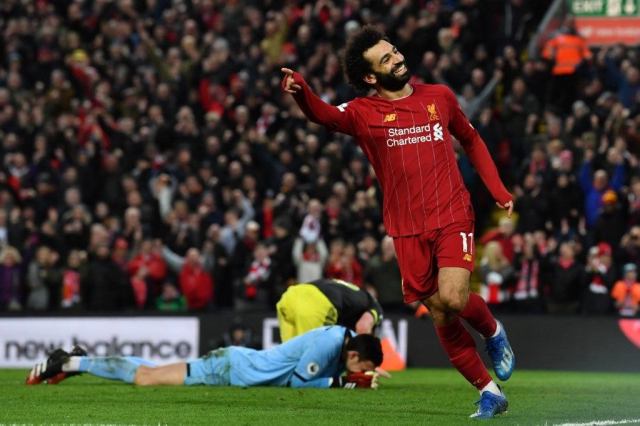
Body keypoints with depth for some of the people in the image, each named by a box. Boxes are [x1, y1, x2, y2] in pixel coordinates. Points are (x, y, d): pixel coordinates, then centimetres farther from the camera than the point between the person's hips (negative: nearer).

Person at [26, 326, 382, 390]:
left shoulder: (345, 338, 2)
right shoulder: (328, 345, -25)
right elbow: (298, 380, -20)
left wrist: (361, 379, -2)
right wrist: (341, 382, -20)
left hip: (239, 363, 8)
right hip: (230, 369, -8)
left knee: (152, 374, 18)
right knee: (147, 378, -4)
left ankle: (79, 361, 26)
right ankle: (71, 363, 5)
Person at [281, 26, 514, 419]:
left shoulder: (440, 96, 7)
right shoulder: (364, 113, -2)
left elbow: (471, 140, 22)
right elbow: (326, 115, -23)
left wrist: (497, 188, 13)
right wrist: (300, 91, -45)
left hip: (452, 217, -1)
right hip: (408, 230, 1)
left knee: (452, 298, -21)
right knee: (441, 317, 3)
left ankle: (492, 330, 12)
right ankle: (489, 392, 16)